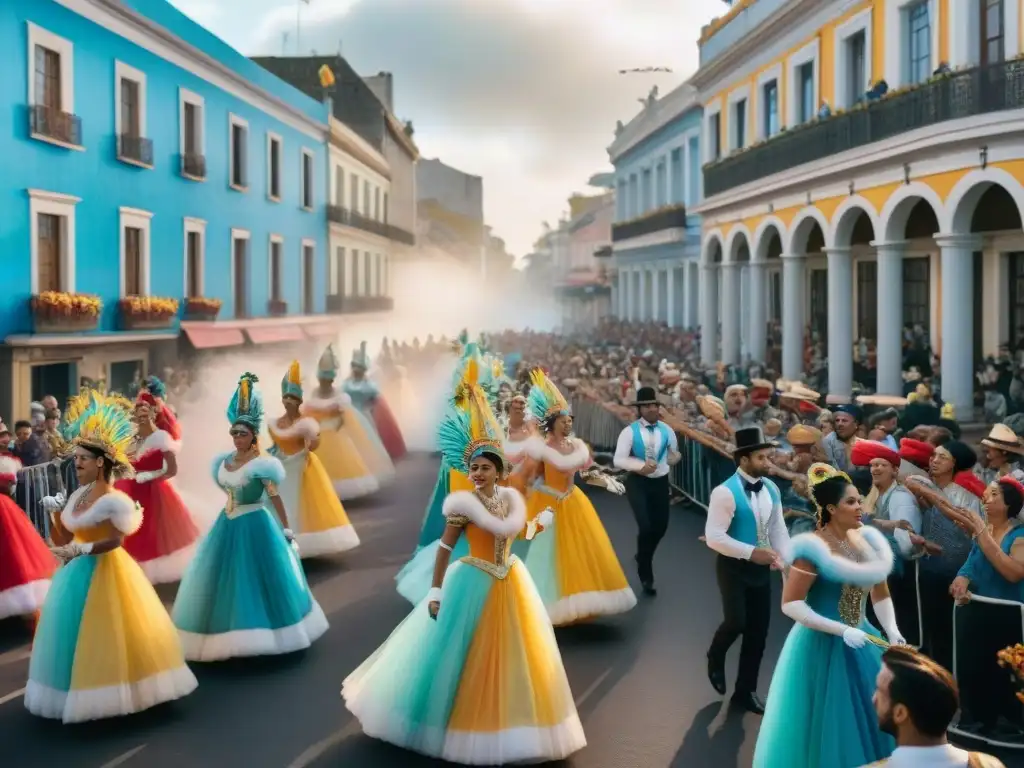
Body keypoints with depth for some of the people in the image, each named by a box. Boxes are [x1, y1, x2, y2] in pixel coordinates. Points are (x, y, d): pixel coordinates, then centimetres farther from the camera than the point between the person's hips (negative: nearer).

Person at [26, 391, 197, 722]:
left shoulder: (114, 500, -16)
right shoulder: (78, 495, 8)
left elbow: (116, 541, -19)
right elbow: (63, 541, 10)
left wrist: (82, 549, -27)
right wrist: (54, 513, -4)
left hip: (104, 572, -8)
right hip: (76, 573, 8)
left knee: (105, 637, -2)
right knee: (74, 635, 12)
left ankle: (112, 692, 10)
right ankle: (80, 688, 24)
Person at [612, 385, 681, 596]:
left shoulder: (666, 430, -1)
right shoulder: (630, 431, -11)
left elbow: (674, 454, 14)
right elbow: (618, 459, -13)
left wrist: (674, 458, -8)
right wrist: (640, 466, -25)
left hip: (660, 481, 4)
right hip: (638, 482, -4)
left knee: (661, 526, 10)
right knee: (645, 525, -14)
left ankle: (643, 559, 42)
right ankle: (645, 573, 7)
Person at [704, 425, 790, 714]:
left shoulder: (771, 489, 2)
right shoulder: (725, 492, -20)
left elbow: (778, 528, 9)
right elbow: (714, 537, -22)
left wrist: (787, 559, -7)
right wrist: (752, 552, -25)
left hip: (761, 568, 6)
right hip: (734, 567, -6)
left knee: (758, 631, 9)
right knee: (736, 621, -18)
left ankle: (745, 691, 26)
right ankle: (715, 658, 18)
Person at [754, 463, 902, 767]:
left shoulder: (867, 540, 1)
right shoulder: (814, 548, -18)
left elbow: (880, 593, 10)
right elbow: (790, 604, -20)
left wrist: (891, 630, -7)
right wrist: (842, 630, -26)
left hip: (862, 642, 6)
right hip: (823, 646, -6)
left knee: (869, 720, 14)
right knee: (830, 725, 4)